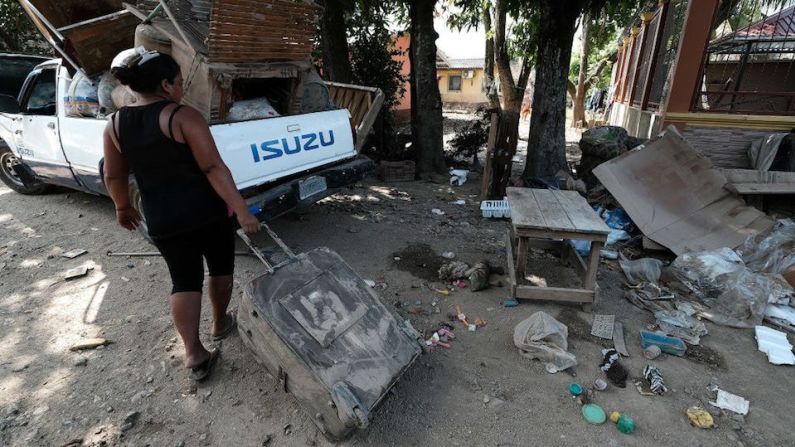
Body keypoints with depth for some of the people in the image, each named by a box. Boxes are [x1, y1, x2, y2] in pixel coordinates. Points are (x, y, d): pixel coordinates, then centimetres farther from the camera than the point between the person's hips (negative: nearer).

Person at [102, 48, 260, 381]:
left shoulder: (115, 125, 4)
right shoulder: (183, 116, -13)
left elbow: (114, 177, 12)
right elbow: (214, 168, -20)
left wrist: (123, 208, 28)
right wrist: (241, 209, -19)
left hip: (162, 222, 4)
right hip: (208, 212, -4)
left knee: (184, 281, 13)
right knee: (221, 268, 19)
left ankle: (194, 355, 9)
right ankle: (220, 323, 38)